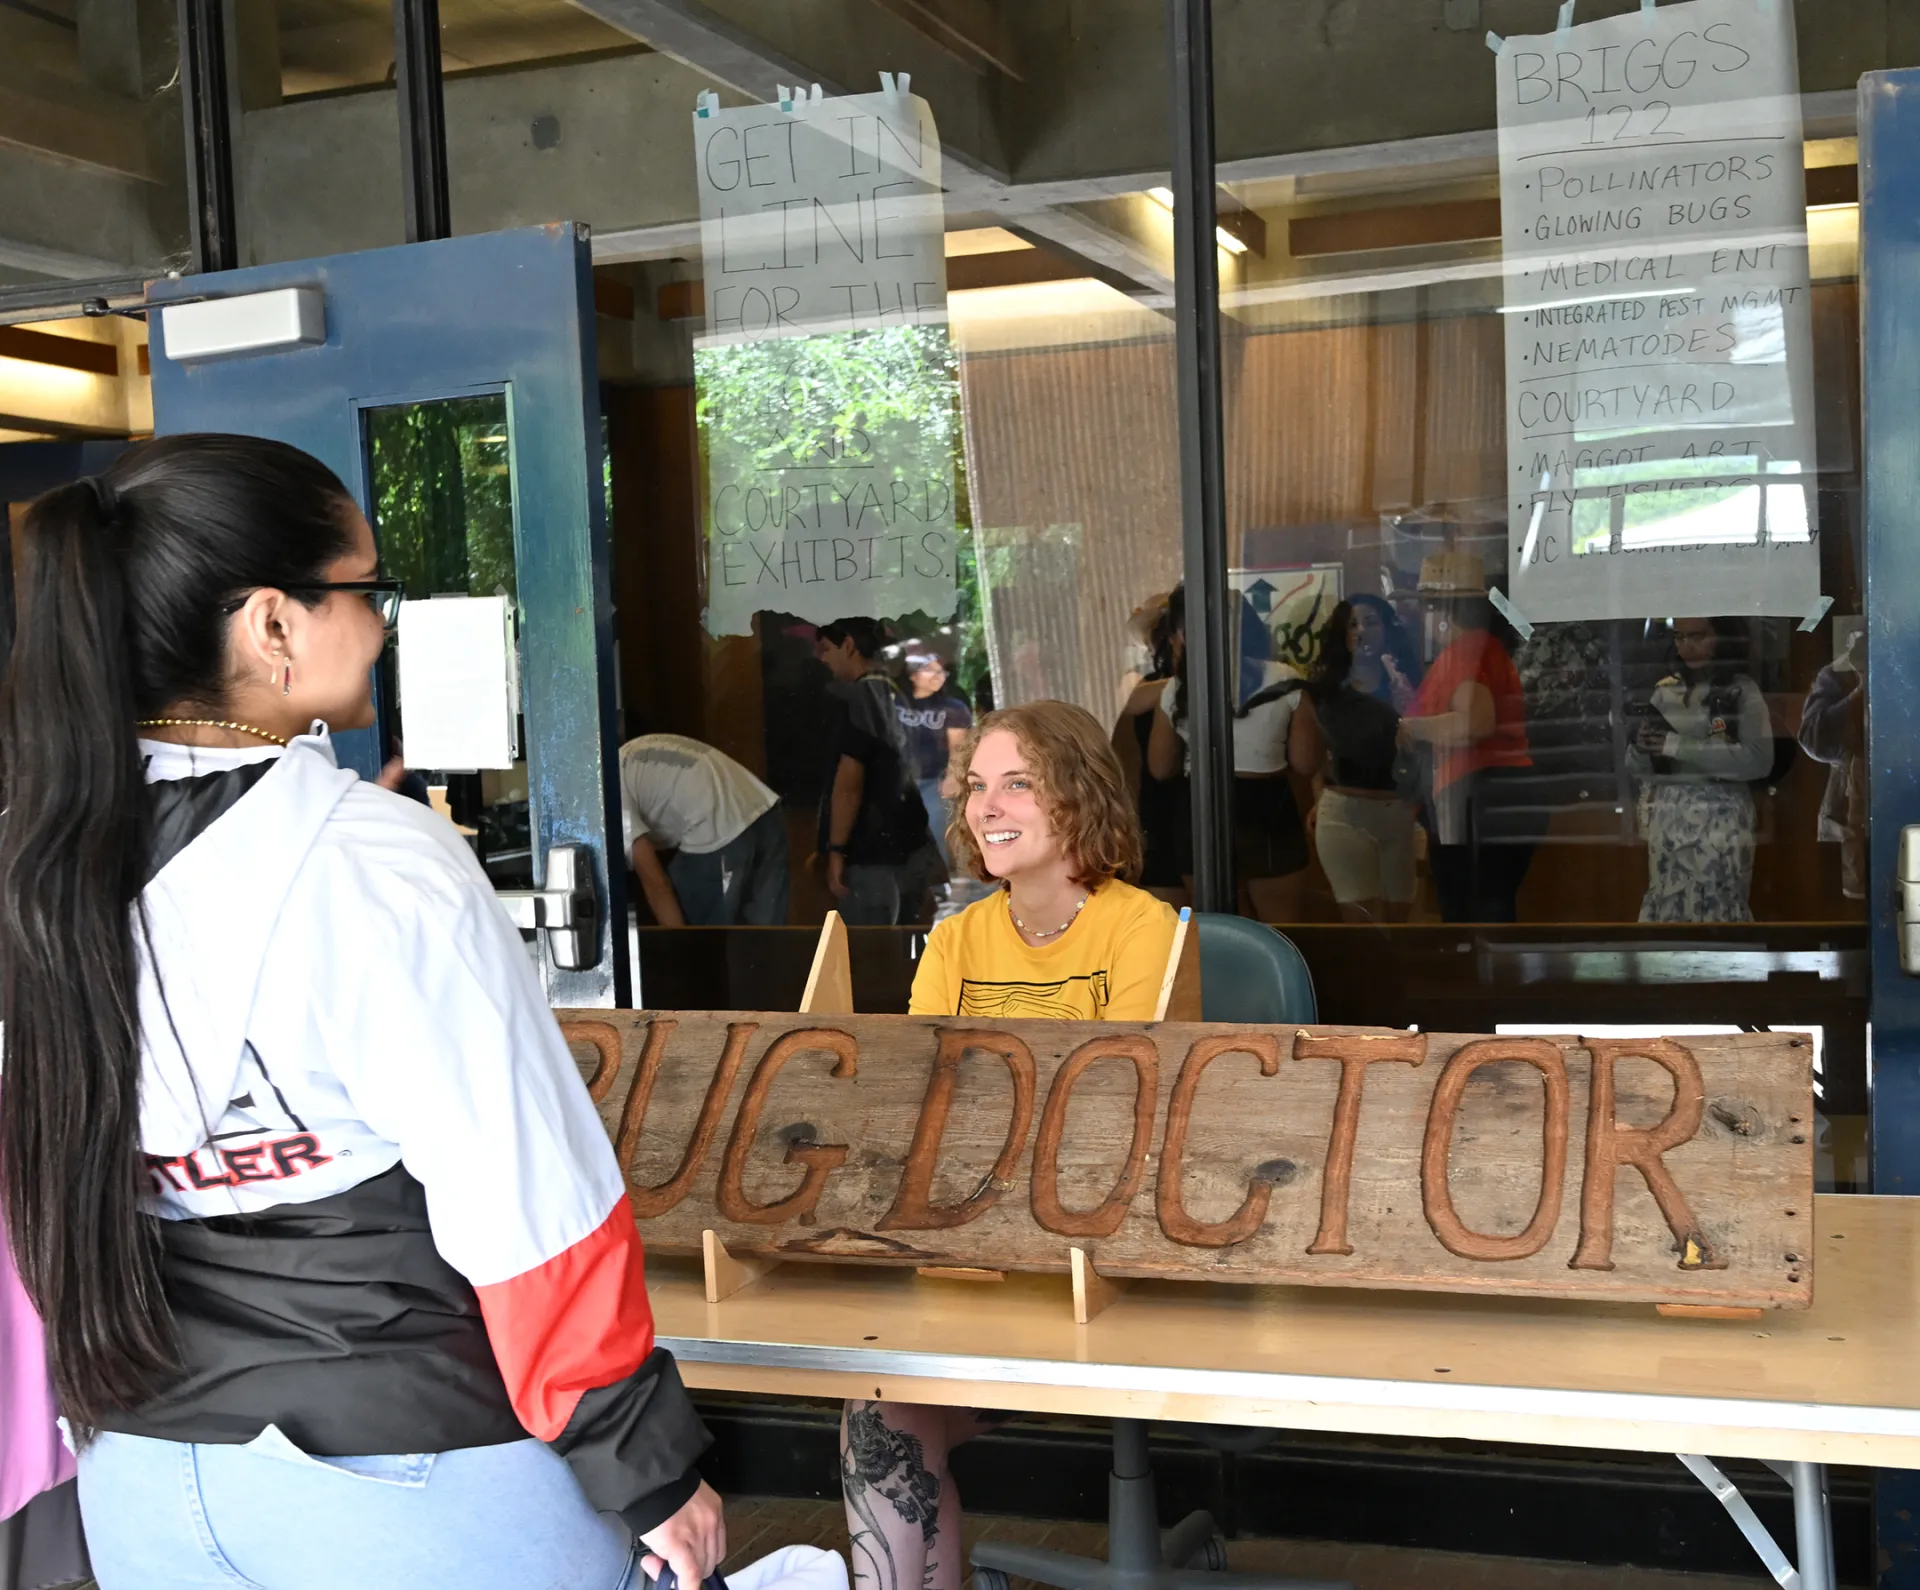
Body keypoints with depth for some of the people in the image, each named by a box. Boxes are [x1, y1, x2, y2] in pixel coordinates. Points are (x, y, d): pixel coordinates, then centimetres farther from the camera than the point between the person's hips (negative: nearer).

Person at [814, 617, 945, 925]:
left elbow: (849, 782, -18)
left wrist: (836, 849, -16)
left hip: (871, 855, -8)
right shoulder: (897, 697, 13)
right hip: (910, 848, 8)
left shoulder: (859, 697, -11)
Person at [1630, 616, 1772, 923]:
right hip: (1667, 820, 4)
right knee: (1665, 909, 4)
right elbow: (1638, 765, 12)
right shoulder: (1665, 690, 9)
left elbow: (1759, 759, -15)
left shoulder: (1741, 690, -2)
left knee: (1717, 912, -4)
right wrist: (1642, 747, -12)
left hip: (1720, 821, -4)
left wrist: (1679, 746, -16)